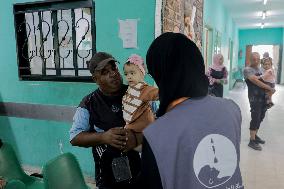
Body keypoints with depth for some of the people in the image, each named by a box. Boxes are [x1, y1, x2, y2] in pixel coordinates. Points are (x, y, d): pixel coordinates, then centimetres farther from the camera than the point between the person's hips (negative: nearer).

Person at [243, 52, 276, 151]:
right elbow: (256, 81, -18)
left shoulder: (260, 69, 16)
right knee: (255, 118, -7)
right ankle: (252, 141, 1)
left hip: (263, 96, 8)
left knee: (260, 117, 14)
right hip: (255, 97, -8)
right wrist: (270, 88, -13)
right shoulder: (247, 69, -9)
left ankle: (255, 135, 29)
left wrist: (269, 91, 8)